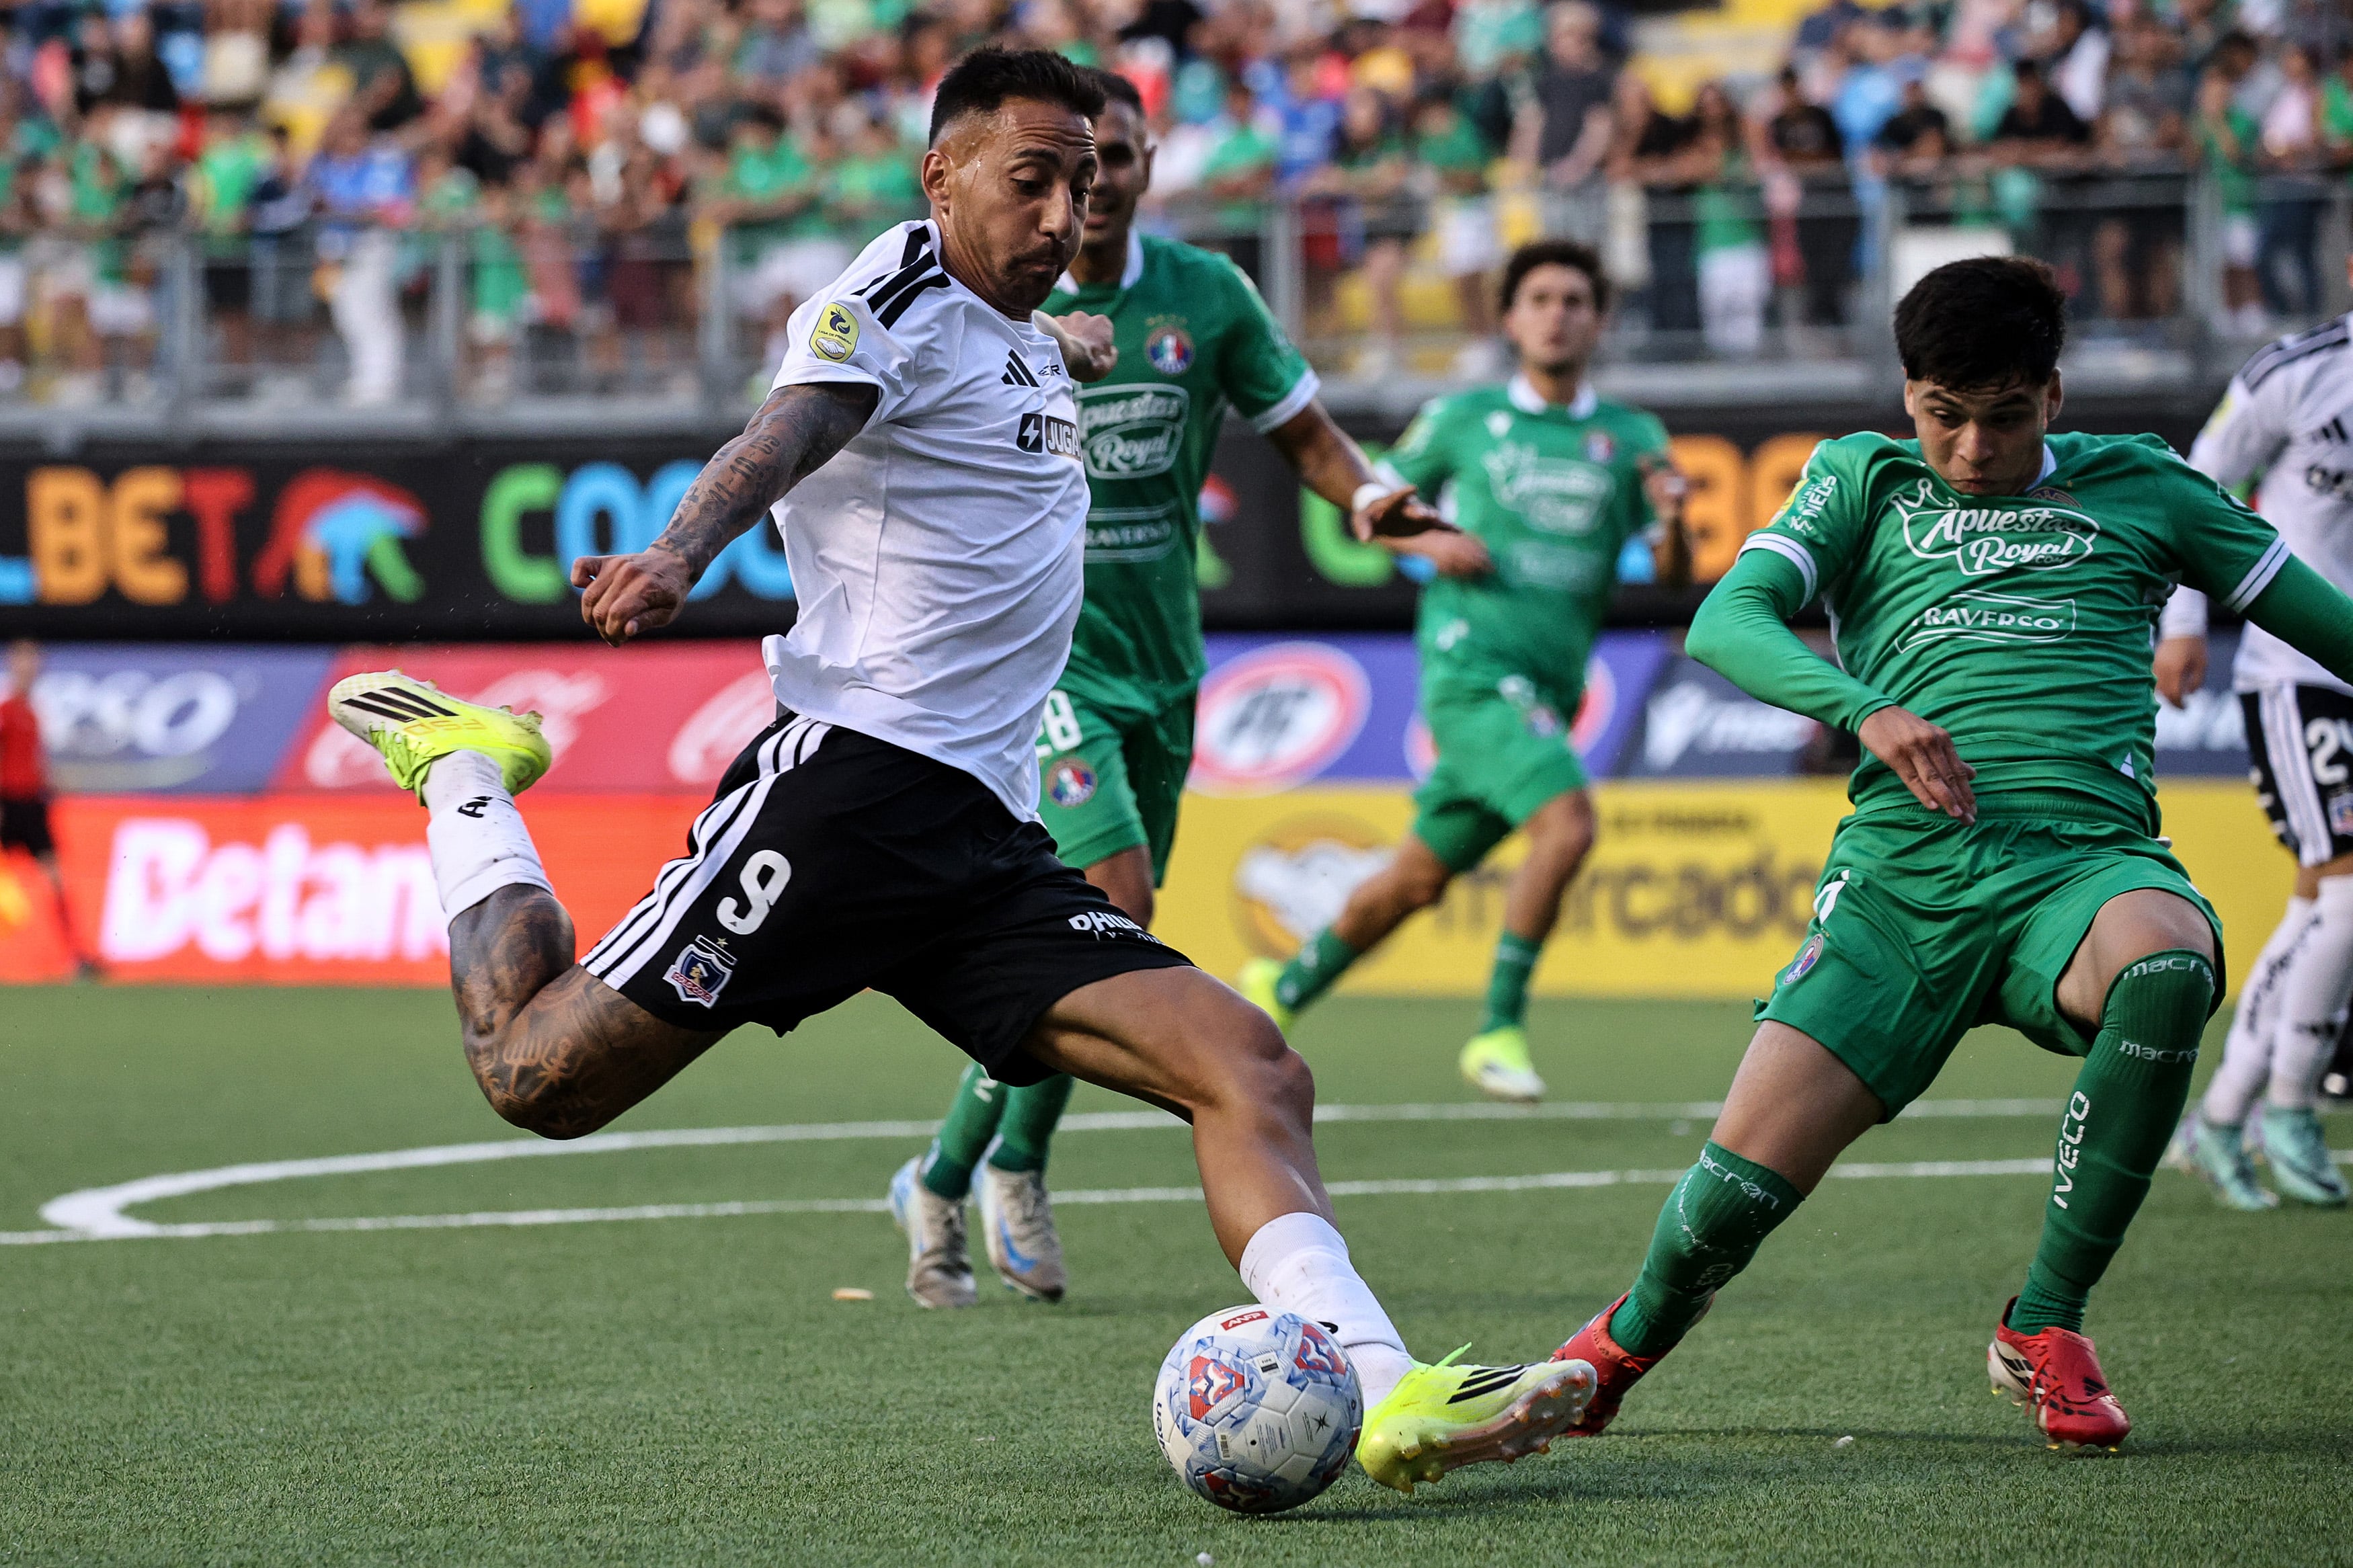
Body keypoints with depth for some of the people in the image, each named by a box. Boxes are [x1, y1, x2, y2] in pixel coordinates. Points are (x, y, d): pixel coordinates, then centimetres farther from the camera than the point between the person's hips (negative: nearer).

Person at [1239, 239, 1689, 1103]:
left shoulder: (1633, 439, 9)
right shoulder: (1462, 419, 4)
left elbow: (1675, 574, 2)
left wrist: (1672, 518, -19)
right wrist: (1430, 543, -7)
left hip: (1548, 692, 4)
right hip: (1470, 665, -4)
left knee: (1419, 879, 14)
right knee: (1567, 820, -27)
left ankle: (1285, 987, 35)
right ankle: (1499, 1026, -18)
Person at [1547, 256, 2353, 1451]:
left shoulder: (2138, 487, 17)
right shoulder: (1865, 482, 16)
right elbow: (1725, 623, 1)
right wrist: (1866, 708, -16)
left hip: (2088, 861, 0)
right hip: (1902, 873, 1)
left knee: (2166, 962, -38)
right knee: (1743, 1180, -13)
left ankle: (2044, 1330, -20)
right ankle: (1622, 1348, 25)